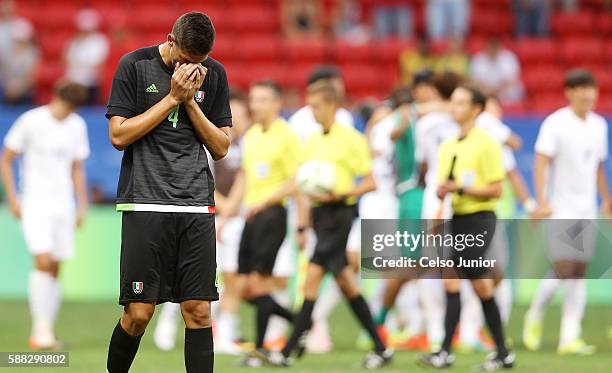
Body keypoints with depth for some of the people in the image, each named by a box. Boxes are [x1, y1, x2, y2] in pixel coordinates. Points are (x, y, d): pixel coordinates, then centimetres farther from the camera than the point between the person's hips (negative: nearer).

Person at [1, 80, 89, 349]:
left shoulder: (77, 125, 8)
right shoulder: (31, 122, -8)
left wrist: (82, 206, 11)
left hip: (63, 204, 5)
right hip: (35, 203, -5)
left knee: (55, 270, 3)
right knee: (43, 261, -19)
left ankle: (46, 334, 7)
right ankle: (41, 329, -19)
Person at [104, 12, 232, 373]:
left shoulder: (214, 74, 10)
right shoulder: (135, 65, 0)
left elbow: (221, 147, 10)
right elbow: (119, 136, -5)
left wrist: (191, 102, -4)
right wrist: (172, 97, -9)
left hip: (197, 207, 3)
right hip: (146, 204, -3)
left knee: (199, 312, -3)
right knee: (139, 313, -6)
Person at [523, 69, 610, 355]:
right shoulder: (556, 123, -9)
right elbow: (541, 162, -12)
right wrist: (541, 201, -20)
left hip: (587, 210, 6)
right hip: (560, 209, -6)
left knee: (579, 273, 2)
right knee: (563, 270, -11)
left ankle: (569, 337, 3)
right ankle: (535, 316, 14)